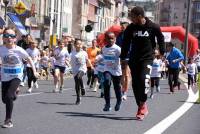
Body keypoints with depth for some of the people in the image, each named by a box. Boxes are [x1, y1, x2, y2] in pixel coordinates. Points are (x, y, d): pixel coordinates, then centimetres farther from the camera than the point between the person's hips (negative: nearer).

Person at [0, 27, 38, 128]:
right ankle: (14, 91, 49)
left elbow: (29, 59, 1)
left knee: (8, 96, -22)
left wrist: (34, 70, 3)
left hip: (16, 76, -3)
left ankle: (8, 120, -11)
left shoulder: (19, 50, -15)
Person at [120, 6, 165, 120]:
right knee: (135, 83, 3)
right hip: (134, 59, 4)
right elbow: (126, 43, 8)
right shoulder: (130, 28, -2)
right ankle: (141, 107, 15)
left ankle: (143, 104, -6)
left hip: (147, 58, -3)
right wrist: (124, 58, 7)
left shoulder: (153, 27, -8)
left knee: (144, 79, -22)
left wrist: (162, 52, 11)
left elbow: (160, 38, 9)